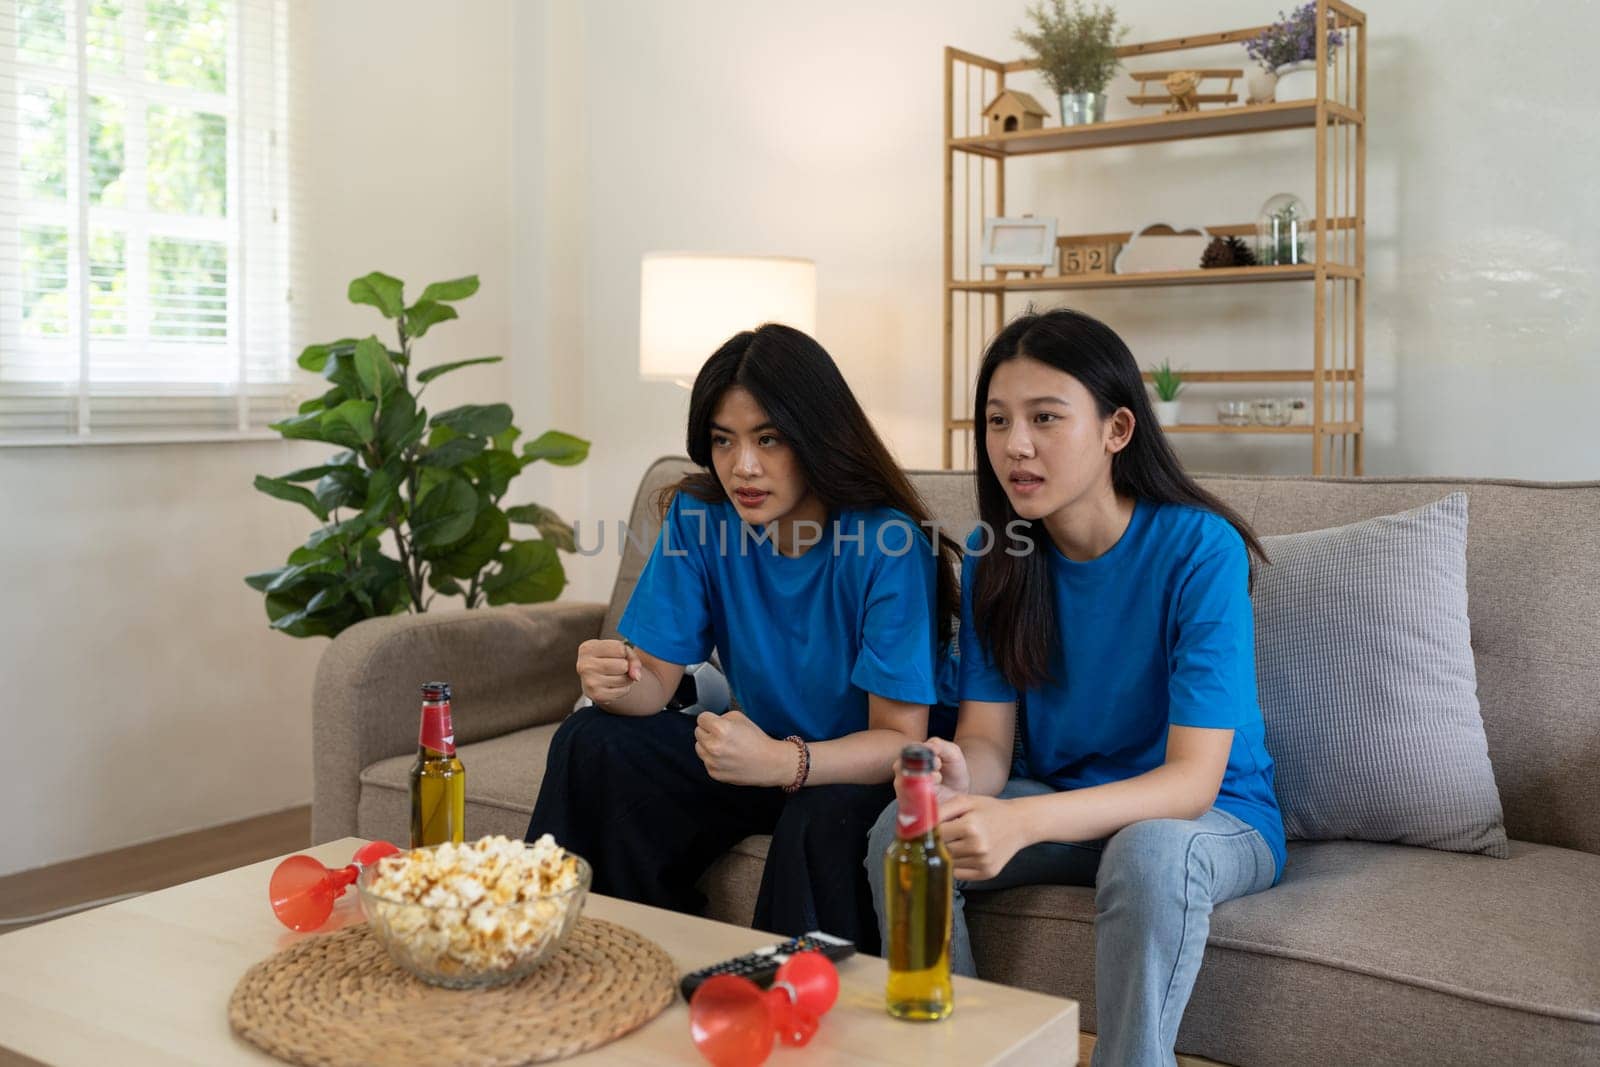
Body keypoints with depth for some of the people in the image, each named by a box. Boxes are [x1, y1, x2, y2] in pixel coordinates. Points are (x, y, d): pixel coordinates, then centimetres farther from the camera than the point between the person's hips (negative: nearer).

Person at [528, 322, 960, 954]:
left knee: (824, 819, -37)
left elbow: (900, 740, -23)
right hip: (763, 751, 5)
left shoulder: (888, 544, -23)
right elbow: (656, 678, -6)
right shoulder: (699, 517, -8)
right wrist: (614, 682, -31)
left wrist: (784, 763, -42)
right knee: (593, 742, -13)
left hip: (859, 771, -5)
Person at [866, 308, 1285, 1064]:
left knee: (1150, 851, -37)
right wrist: (958, 781, -32)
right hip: (1061, 807, 4)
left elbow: (1192, 780, -26)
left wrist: (1022, 821, -42)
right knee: (902, 832, -19)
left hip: (1213, 817, -4)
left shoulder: (1199, 547, -21)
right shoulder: (993, 555, -5)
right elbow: (987, 738, -6)